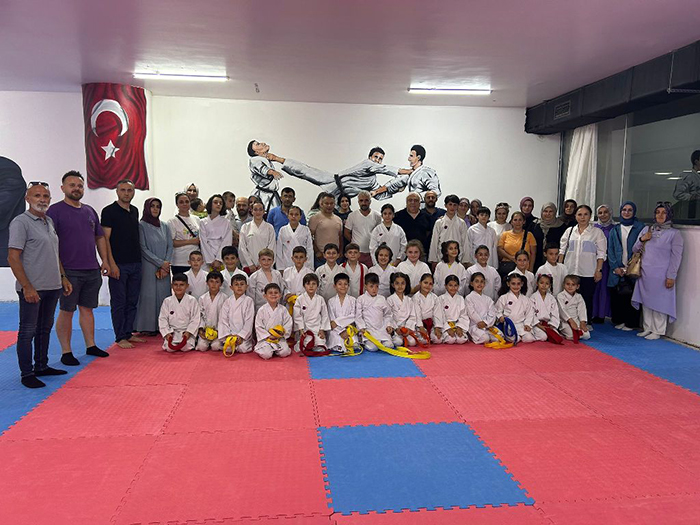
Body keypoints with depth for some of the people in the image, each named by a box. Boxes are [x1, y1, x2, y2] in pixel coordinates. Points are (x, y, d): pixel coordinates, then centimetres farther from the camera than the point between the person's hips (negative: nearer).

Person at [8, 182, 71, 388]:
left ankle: (42, 366, 28)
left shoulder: (49, 222, 13)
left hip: (52, 286, 8)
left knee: (45, 329, 16)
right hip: (32, 289, -7)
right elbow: (13, 258, -15)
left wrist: (63, 277, 17)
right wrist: (27, 287, -19)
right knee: (27, 331, 1)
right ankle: (27, 374, 9)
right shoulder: (20, 222, -10)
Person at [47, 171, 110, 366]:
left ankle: (91, 346, 21)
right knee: (66, 311, 1)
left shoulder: (90, 211, 15)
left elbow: (100, 237, 20)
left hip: (92, 270, 6)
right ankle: (66, 352, 9)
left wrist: (105, 260, 12)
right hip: (69, 271, -6)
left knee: (87, 309, 13)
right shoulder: (55, 210, -5)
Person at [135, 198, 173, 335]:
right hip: (148, 268, -4)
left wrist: (166, 265, -6)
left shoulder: (164, 226, 13)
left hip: (164, 269, 4)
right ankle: (149, 327, 0)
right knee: (149, 295, -4)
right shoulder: (141, 226, -1)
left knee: (164, 295, 3)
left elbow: (170, 246, 8)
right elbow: (143, 249, -7)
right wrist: (160, 263, -11)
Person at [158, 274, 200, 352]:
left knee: (186, 347, -24)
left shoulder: (192, 300, -3)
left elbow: (195, 319, -4)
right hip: (172, 331, 2)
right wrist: (167, 333, -8)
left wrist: (188, 332, -14)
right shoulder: (167, 301, 2)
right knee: (169, 348, -21)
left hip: (187, 331, -2)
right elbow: (162, 319, 3)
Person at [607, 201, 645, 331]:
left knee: (631, 297, -2)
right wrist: (616, 267, -4)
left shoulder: (640, 228, 3)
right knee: (616, 296, 3)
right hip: (617, 270, 3)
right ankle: (618, 320, 17)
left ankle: (630, 323, 8)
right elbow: (610, 250, 9)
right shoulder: (615, 229, 12)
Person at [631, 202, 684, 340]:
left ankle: (657, 331, 9)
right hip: (645, 274, 4)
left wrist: (671, 277, -10)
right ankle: (647, 328, 20)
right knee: (646, 301, 9)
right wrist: (641, 240, -5)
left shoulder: (674, 233, -1)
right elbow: (635, 250, 15)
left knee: (659, 303, 0)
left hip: (661, 275, -4)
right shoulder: (646, 229, 12)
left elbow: (676, 256, -4)